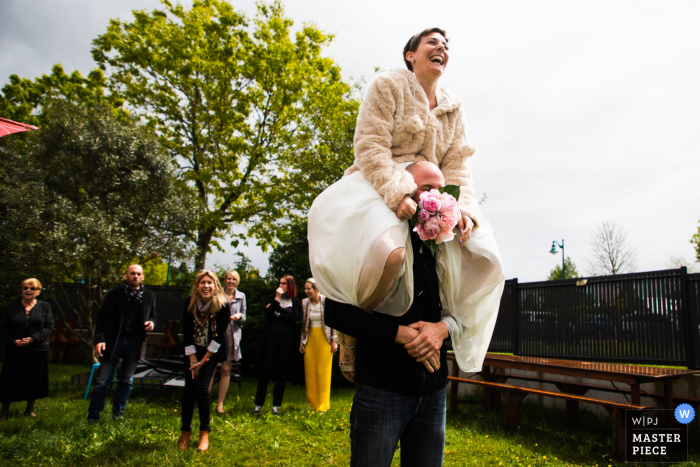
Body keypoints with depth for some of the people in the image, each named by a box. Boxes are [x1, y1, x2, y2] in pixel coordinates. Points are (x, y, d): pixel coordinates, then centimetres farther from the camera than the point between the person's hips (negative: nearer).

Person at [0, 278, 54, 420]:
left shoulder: (44, 306, 3)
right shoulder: (12, 307, 4)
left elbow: (49, 327, -1)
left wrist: (34, 338, -15)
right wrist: (13, 341, -14)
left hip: (38, 351, 0)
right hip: (15, 351, 0)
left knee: (35, 381, 7)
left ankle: (30, 408, 25)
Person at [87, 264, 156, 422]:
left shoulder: (149, 296, 6)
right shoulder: (113, 295, -1)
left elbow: (152, 316, 17)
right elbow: (102, 318, -3)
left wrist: (151, 323, -6)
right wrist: (100, 339, -14)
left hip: (135, 343, 2)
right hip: (113, 341, -2)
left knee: (126, 381, 12)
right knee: (102, 381, 3)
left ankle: (118, 414, 28)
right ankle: (93, 417, 17)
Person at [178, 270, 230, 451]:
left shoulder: (222, 306, -19)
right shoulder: (189, 302, -12)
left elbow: (220, 336, -15)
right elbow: (187, 332, -8)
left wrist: (204, 360, -12)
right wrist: (193, 360, -9)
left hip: (213, 351, -2)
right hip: (193, 350, 3)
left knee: (202, 388, -10)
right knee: (189, 388, -3)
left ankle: (204, 433, 6)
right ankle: (185, 431, 13)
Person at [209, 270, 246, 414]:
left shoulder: (241, 296, 8)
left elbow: (243, 319, 11)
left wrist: (239, 316, -10)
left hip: (232, 336, 2)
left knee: (226, 370, 5)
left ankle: (220, 403, 14)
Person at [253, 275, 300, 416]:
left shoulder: (295, 301, 8)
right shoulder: (273, 298, 12)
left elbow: (293, 317, -7)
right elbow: (267, 313, -5)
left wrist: (277, 314, -5)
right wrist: (277, 298, -8)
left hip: (286, 339, 0)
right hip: (271, 337, 1)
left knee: (282, 372, 3)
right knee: (265, 370, 0)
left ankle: (276, 405, 12)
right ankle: (258, 404, 8)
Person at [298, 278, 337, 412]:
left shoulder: (327, 301, -8)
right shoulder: (304, 303, 2)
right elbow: (303, 324, 8)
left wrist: (334, 341, -5)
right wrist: (302, 342, 7)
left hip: (324, 339, -3)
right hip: (310, 339, 3)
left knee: (323, 371, 0)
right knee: (309, 370, 5)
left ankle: (323, 404, 12)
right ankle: (311, 402, 19)